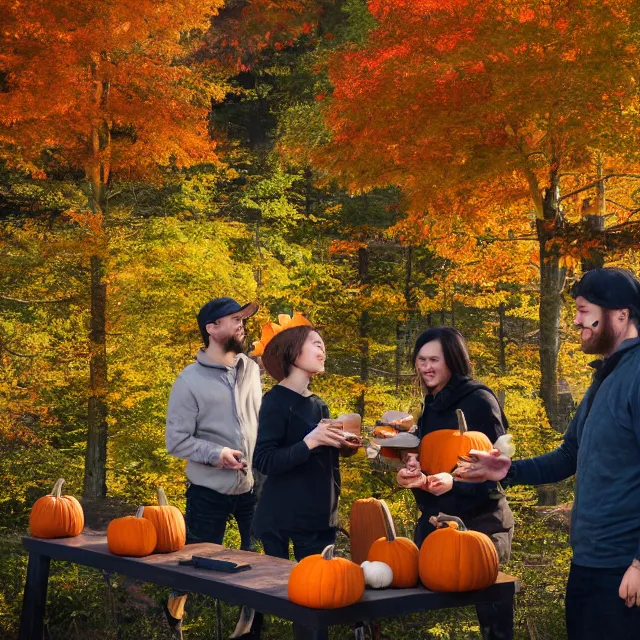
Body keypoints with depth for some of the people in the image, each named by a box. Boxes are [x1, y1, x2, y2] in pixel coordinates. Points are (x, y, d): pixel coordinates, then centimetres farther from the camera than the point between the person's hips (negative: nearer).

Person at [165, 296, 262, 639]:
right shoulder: (190, 380, -10)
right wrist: (215, 454, -24)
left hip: (253, 487, 4)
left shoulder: (252, 370, 3)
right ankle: (175, 607, 39)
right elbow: (176, 440, -11)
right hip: (209, 492, -4)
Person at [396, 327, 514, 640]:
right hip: (435, 520, 8)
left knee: (488, 600, -2)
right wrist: (415, 472, 0)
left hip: (478, 522, -7)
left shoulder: (479, 401, -12)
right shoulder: (431, 405, 12)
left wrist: (454, 482, -30)